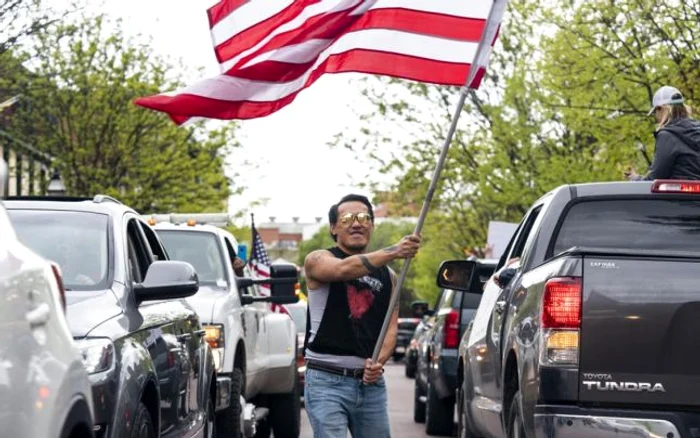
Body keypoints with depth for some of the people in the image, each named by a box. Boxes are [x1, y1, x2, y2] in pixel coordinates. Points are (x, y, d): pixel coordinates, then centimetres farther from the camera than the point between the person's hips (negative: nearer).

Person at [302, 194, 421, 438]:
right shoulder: (318, 260, 0)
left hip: (371, 381, 5)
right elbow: (344, 269, -23)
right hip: (327, 381, -5)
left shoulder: (387, 275, 13)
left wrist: (379, 361, -15)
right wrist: (392, 252, -37)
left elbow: (391, 327, 6)